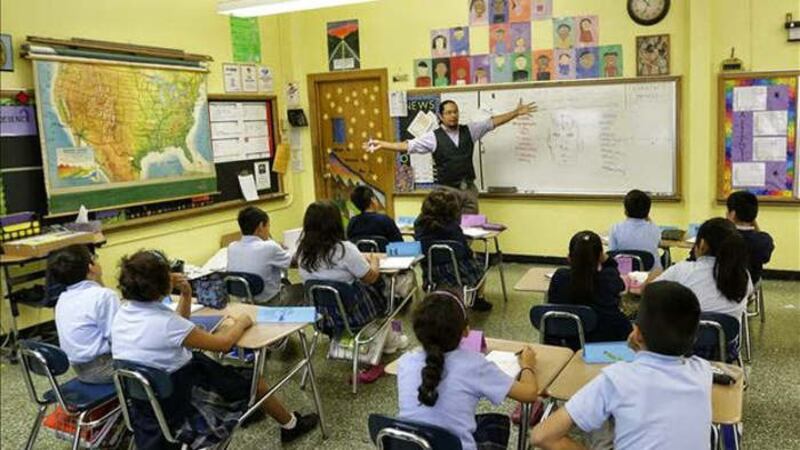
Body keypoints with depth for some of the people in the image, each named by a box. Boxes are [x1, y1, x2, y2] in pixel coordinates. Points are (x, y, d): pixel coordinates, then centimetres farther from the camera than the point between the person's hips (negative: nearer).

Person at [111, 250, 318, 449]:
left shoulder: (123, 314, -7)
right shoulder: (163, 322, -31)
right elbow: (223, 343, -21)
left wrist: (186, 295, -3)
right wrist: (241, 323, -2)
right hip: (181, 398, -7)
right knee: (253, 380, 12)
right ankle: (291, 425, 34)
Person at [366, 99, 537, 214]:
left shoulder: (469, 130, 6)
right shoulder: (434, 137, -5)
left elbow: (493, 122, 8)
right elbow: (407, 145, -9)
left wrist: (516, 112, 3)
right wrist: (381, 144, -18)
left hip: (469, 188, 4)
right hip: (447, 190, -4)